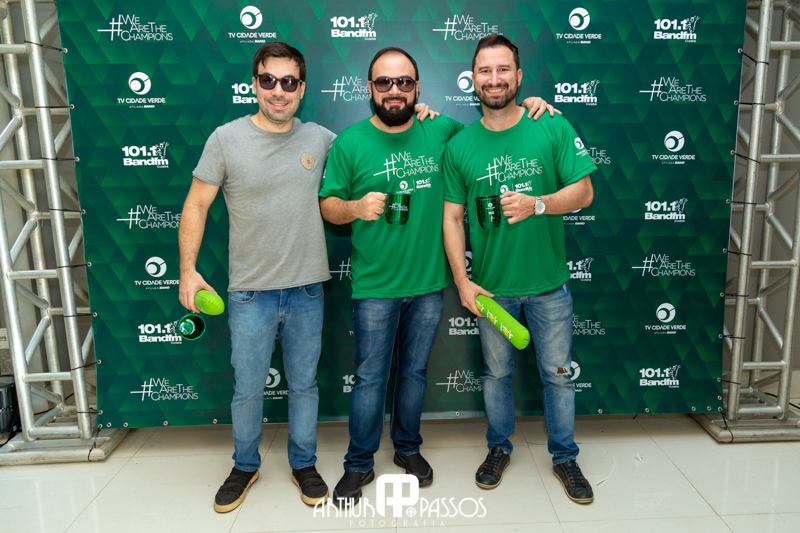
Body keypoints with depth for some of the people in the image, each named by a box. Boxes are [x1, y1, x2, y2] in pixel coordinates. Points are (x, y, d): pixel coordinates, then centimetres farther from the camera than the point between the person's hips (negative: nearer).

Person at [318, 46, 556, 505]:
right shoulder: (350, 142, -3)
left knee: (415, 372, 17)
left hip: (429, 282, 3)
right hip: (375, 285, -2)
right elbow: (327, 205, -1)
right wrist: (356, 207, -22)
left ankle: (408, 448, 38)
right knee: (370, 378, 6)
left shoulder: (441, 131, 3)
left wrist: (525, 108, 3)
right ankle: (359, 464, 26)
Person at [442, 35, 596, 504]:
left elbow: (583, 191, -5)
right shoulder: (460, 146, -2)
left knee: (558, 374, 13)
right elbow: (452, 217, -1)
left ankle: (565, 457, 34)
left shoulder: (553, 128, -5)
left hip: (549, 284, 0)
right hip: (491, 287, 1)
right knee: (497, 372, 17)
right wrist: (462, 281, -7)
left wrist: (536, 204, -24)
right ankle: (499, 448, 39)